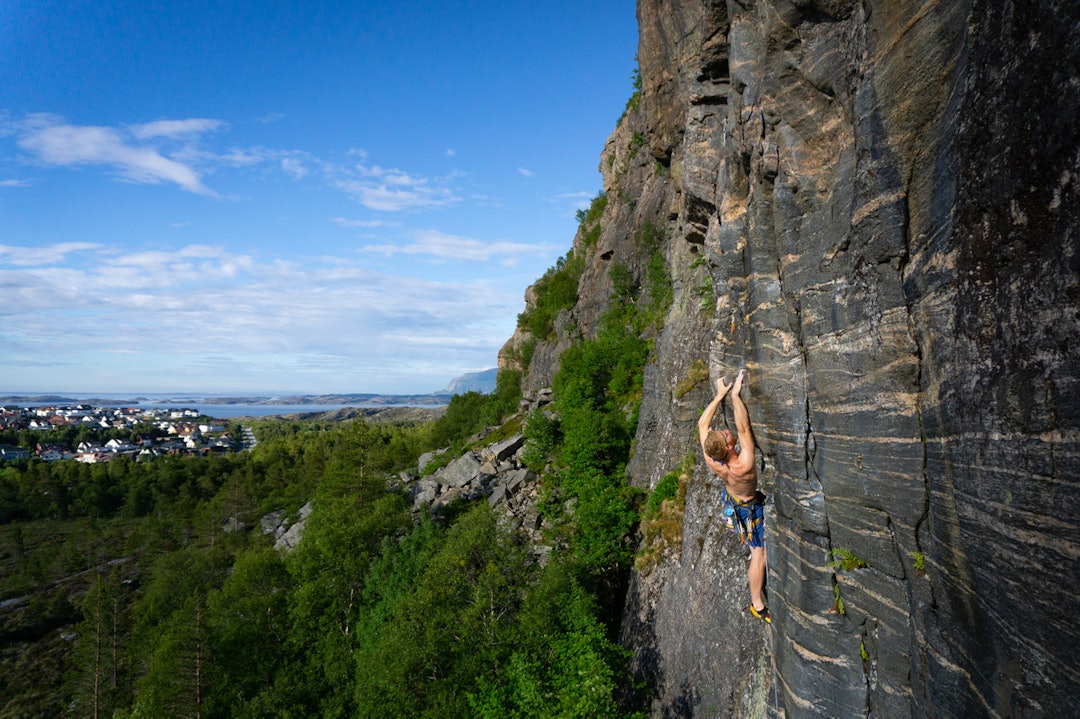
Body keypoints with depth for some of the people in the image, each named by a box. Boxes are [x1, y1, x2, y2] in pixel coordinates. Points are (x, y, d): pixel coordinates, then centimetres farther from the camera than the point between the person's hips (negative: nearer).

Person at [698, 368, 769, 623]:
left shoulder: (711, 461, -30)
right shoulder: (743, 465, -45)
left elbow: (702, 423, -20)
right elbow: (743, 427, -42)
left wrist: (720, 395, -20)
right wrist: (735, 394, -39)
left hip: (730, 498, 6)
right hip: (749, 507, -5)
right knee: (759, 554, 11)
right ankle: (757, 605, 24)